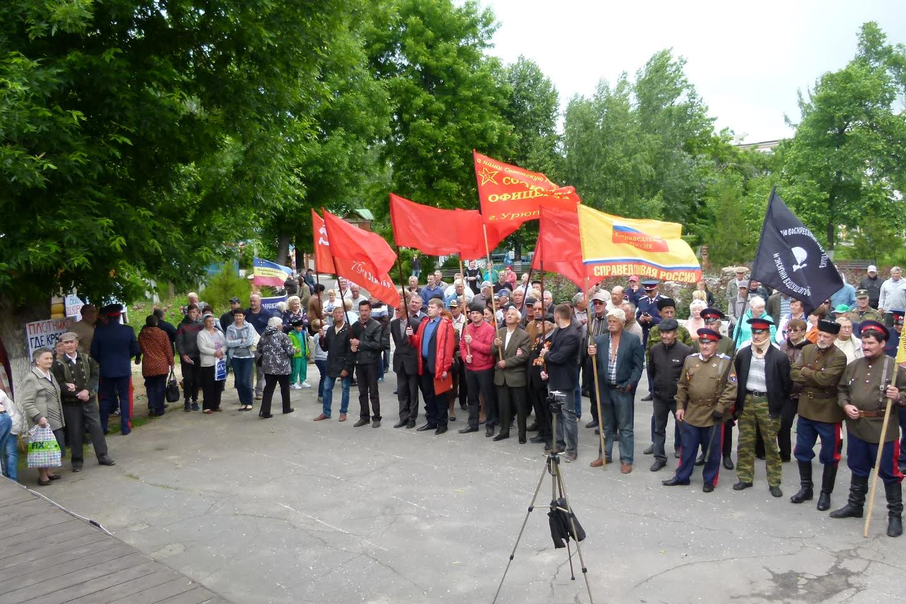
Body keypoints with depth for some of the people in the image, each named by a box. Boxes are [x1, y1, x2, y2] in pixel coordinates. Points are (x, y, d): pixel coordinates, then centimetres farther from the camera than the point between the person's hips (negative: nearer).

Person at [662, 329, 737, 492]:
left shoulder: (726, 362, -7)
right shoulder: (690, 360, 4)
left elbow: (731, 388, -10)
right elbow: (682, 385, 10)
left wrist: (720, 409, -14)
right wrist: (680, 406, 5)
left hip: (713, 415, -3)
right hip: (691, 414, 3)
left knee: (712, 450, 9)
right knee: (687, 447, 13)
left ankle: (709, 480, 23)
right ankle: (682, 476, 25)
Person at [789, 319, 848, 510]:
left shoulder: (839, 357, -13)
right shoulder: (807, 349, 4)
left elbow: (826, 379, -27)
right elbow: (794, 374, -4)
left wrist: (806, 372, -13)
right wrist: (816, 378, -17)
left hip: (828, 413, -5)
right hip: (806, 409, 5)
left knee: (829, 455, 7)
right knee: (802, 451, 13)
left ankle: (826, 493, 21)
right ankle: (806, 488, 28)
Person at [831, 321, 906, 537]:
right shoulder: (853, 366, 7)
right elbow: (841, 389, 14)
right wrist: (845, 405, -3)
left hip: (882, 429, -5)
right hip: (856, 427, 5)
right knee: (858, 470, 19)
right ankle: (855, 505, 32)